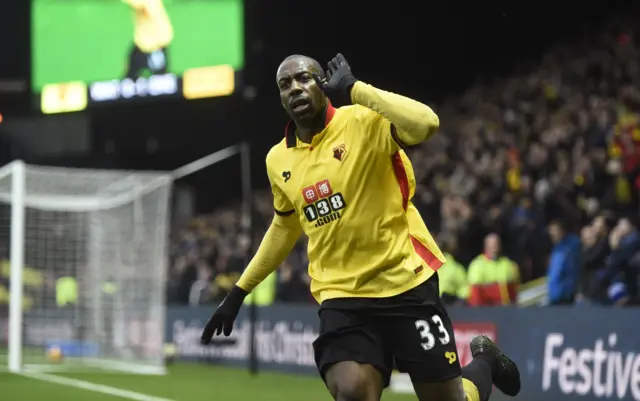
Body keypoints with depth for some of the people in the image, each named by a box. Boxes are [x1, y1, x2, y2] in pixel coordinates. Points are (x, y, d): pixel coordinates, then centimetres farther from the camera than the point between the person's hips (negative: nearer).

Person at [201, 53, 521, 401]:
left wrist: (354, 89, -26)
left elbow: (426, 124, -32)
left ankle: (483, 362, 40)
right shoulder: (278, 161, 6)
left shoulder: (364, 122, -11)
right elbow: (285, 227, 24)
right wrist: (239, 291, 25)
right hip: (341, 297, 3)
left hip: (407, 283, -3)